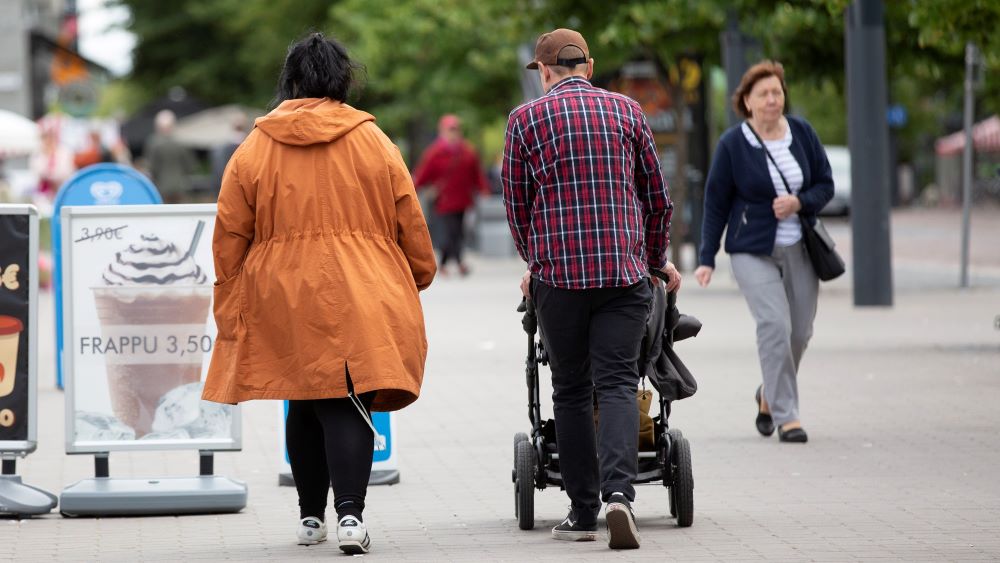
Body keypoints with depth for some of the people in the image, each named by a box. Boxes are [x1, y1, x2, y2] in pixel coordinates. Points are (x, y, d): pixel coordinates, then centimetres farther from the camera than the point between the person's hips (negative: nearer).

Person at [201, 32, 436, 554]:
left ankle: (311, 516, 20)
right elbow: (409, 223, 6)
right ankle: (350, 513, -21)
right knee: (349, 404, -5)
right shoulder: (374, 142, 1)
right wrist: (419, 275, 22)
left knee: (305, 403, 15)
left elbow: (231, 236, 4)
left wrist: (230, 306, 12)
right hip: (360, 297, -2)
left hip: (283, 302, 2)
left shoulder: (254, 149, 2)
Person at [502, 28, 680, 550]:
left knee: (571, 390, 9)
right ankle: (618, 493, -23)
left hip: (557, 272, -1)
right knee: (617, 384, -2)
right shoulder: (625, 110, 9)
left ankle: (582, 511, 9)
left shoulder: (526, 118, 5)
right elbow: (656, 194, 15)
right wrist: (658, 259, 30)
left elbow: (516, 202, 12)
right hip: (624, 270, 1)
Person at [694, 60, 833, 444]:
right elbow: (716, 204, -1)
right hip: (753, 250, -4)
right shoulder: (732, 145, -6)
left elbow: (825, 185, 8)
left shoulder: (802, 133, 2)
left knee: (800, 331, 5)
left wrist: (799, 203, -14)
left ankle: (769, 395, 32)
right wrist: (707, 259, -4)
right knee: (774, 325, -18)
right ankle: (786, 415, -13)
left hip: (800, 249, 4)